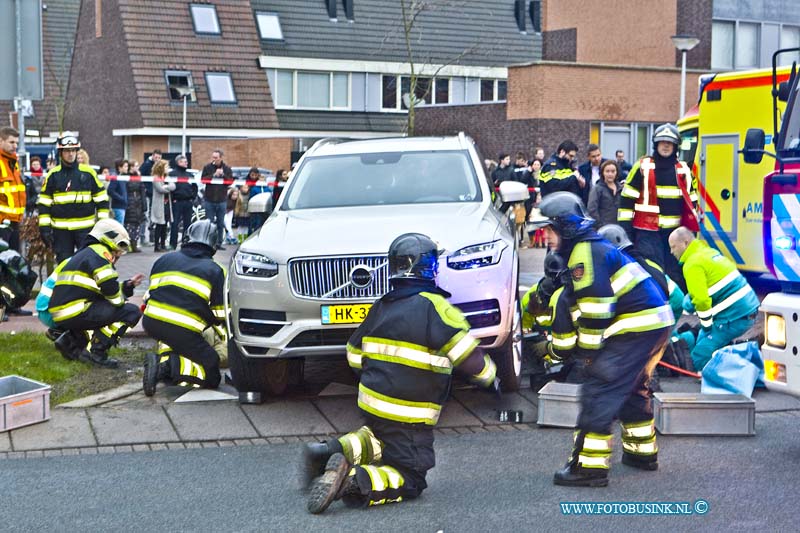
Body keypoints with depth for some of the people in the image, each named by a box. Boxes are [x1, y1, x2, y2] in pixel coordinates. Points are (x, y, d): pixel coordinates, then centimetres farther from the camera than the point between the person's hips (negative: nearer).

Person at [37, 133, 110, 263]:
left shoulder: (88, 172, 2)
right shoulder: (53, 175, 4)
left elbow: (101, 199, 6)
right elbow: (44, 203, 7)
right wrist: (45, 228, 0)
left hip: (86, 228, -1)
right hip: (61, 230, 1)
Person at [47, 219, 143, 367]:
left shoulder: (85, 253, 26)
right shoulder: (99, 252, -5)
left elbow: (103, 290, 26)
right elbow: (112, 293, -14)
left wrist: (128, 286, 21)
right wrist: (122, 302, 5)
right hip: (74, 313, -10)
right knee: (131, 312, -8)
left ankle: (71, 340, 17)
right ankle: (98, 352, -9)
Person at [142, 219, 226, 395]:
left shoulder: (165, 259, 19)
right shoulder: (215, 270, 9)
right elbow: (220, 314, 9)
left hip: (150, 322, 5)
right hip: (183, 331, -5)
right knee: (211, 375, 2)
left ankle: (165, 357, 8)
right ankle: (170, 366, -21)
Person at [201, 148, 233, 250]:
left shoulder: (227, 169, 4)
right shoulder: (207, 167, 1)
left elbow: (231, 181, -3)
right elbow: (203, 179, -8)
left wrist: (223, 175, -17)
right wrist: (214, 175, -19)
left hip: (222, 200, 1)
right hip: (209, 200, -1)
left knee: (221, 224, 7)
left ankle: (219, 243, 14)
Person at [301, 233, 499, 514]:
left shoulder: (380, 307, 8)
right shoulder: (434, 306, -14)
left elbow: (355, 356, 16)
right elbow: (469, 358, -15)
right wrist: (490, 377, 4)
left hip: (373, 404, 7)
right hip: (408, 416, -7)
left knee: (380, 437, 33)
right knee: (410, 481, 1)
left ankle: (332, 451, 7)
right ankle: (353, 481, -24)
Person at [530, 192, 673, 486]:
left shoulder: (585, 254, -13)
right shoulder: (589, 250, 20)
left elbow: (595, 309, -18)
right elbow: (571, 306, 22)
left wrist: (589, 349, -9)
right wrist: (559, 347, 21)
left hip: (636, 328, -11)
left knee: (598, 391, -10)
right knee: (632, 389, 24)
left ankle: (589, 465, -10)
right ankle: (642, 451, 36)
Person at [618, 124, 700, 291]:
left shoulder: (683, 170, 10)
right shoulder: (642, 167, -2)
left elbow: (691, 201, 17)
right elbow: (627, 199, -3)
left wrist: (692, 229, 13)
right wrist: (625, 228, -7)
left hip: (675, 231, 4)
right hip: (647, 231, -4)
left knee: (676, 274, 8)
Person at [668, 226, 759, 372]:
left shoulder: (693, 264, -13)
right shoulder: (709, 251, 16)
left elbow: (701, 300, -19)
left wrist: (706, 327, -7)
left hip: (735, 317, -10)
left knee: (700, 359, -7)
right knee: (701, 340, 24)